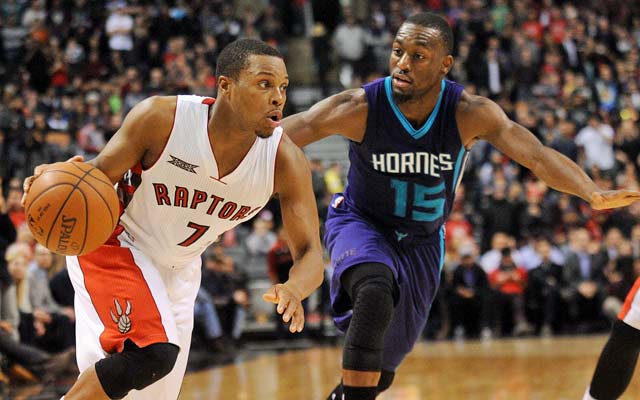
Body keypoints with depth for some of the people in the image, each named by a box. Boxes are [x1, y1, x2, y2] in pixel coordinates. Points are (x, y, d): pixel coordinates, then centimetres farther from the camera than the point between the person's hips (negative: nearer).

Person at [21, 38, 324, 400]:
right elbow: (100, 174, -15)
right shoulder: (161, 118, -28)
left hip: (179, 267, 5)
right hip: (114, 242, -5)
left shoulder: (285, 161, -22)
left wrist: (293, 290, -44)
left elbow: (310, 253, -20)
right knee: (154, 353, -27)